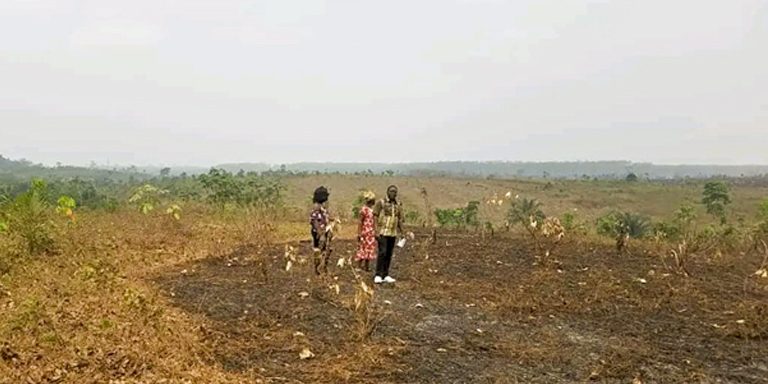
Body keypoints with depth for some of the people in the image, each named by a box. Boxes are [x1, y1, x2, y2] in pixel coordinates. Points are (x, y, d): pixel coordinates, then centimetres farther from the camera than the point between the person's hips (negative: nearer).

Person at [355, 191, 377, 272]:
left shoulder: (372, 210, 10)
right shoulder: (364, 209, -13)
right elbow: (360, 222, -13)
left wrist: (375, 232, 16)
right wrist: (359, 234, -14)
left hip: (371, 233, 8)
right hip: (365, 233, -8)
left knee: (370, 249, 9)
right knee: (363, 249, -2)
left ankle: (367, 266, 16)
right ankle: (359, 265, 7)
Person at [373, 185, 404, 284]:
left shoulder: (398, 205, 10)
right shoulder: (381, 202, -5)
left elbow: (400, 220, 15)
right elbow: (375, 216, -7)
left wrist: (402, 233, 11)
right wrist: (376, 231, -15)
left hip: (393, 234, 5)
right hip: (383, 233, -5)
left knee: (389, 255, 7)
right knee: (382, 253, -14)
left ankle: (385, 275, 13)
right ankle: (378, 276, -11)